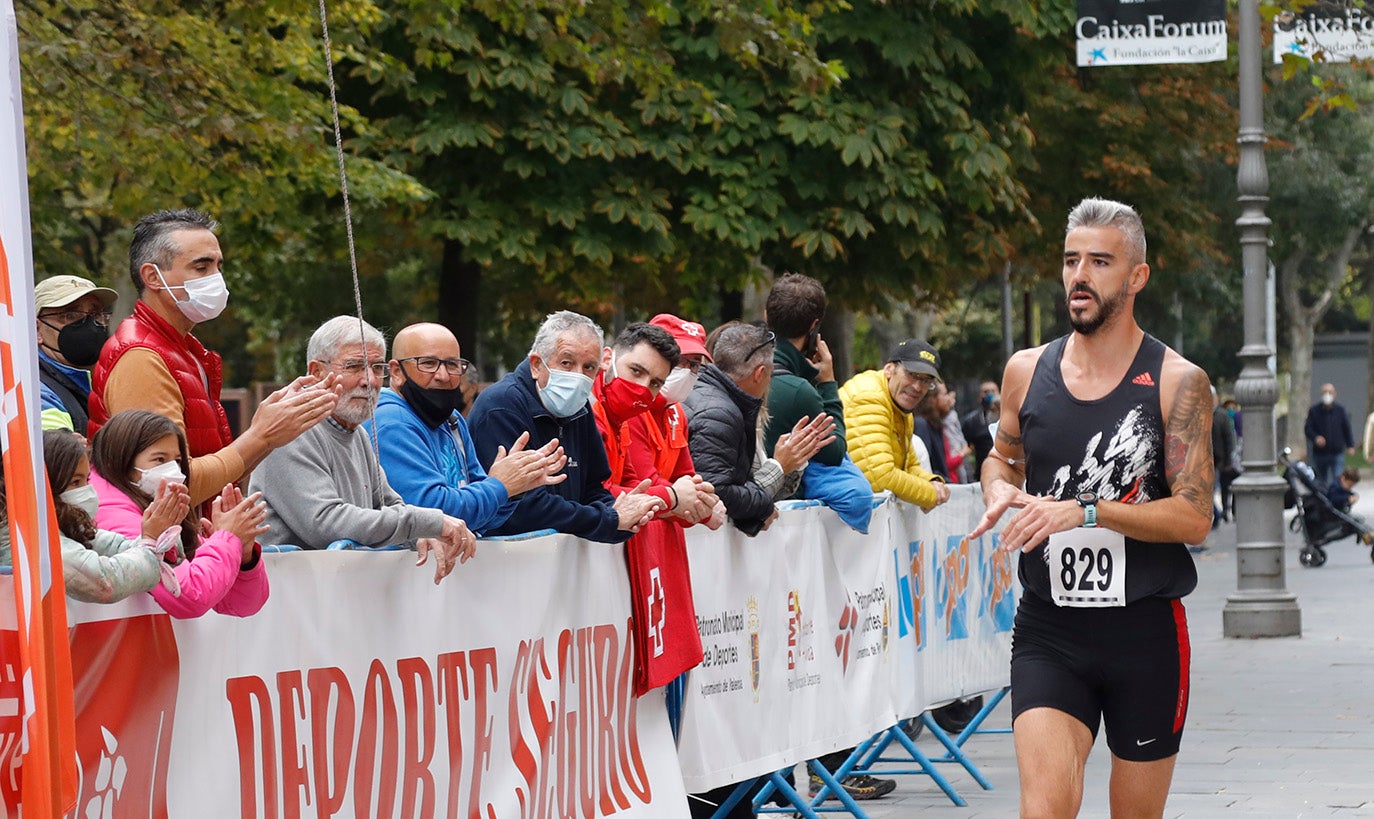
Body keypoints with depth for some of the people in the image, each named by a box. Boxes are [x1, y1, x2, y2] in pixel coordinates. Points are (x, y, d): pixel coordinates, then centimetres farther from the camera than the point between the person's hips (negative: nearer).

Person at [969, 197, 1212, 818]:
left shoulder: (1178, 383, -6)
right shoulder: (1027, 372, 5)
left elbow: (1194, 517, -11)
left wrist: (1084, 512, -21)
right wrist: (999, 490, 0)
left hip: (1146, 631, -1)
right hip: (1048, 631, 1)